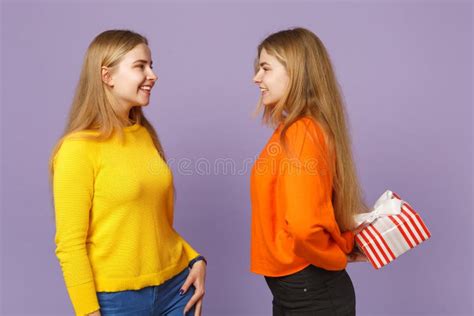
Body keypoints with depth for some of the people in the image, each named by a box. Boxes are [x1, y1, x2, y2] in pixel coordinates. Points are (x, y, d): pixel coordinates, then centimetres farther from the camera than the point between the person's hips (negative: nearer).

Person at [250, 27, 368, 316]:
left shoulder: (300, 133, -22)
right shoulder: (296, 130, 7)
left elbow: (303, 224, -31)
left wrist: (338, 257, -14)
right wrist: (345, 248, 5)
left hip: (309, 293, -8)